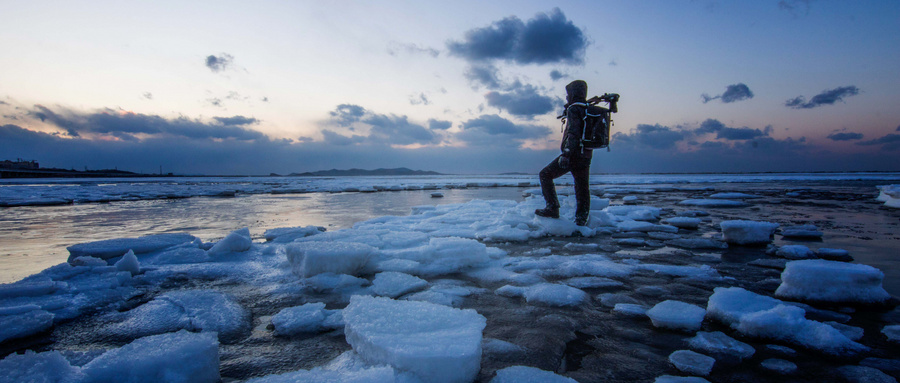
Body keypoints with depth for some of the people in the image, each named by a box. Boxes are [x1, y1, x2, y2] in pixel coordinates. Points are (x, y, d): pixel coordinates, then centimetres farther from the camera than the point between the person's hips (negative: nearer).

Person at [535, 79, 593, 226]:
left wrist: (566, 154, -24)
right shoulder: (589, 110, 17)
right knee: (582, 188, 10)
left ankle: (552, 208, -1)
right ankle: (582, 220, 12)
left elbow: (573, 133, -20)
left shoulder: (573, 109, -9)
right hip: (586, 156, 8)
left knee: (545, 175, 5)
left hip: (573, 154, -8)